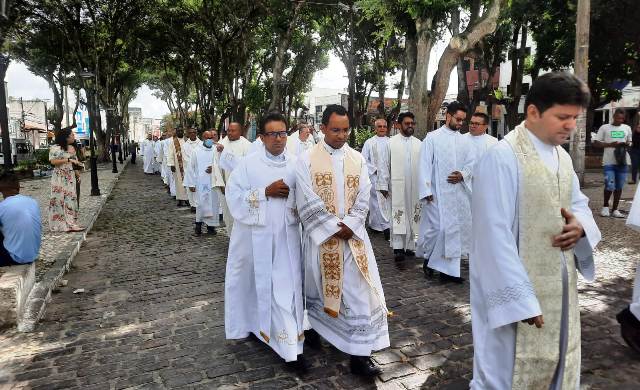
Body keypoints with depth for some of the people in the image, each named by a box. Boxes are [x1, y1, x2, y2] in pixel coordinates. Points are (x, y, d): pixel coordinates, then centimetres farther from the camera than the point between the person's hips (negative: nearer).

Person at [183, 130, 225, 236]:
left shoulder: (216, 151, 4)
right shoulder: (196, 151, 1)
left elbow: (220, 165, 5)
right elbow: (191, 168, 1)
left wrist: (213, 168, -16)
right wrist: (191, 183, -2)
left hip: (213, 182, 2)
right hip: (200, 183, -2)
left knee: (213, 203, 4)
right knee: (201, 203, -4)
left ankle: (211, 225, 15)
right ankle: (198, 226, 7)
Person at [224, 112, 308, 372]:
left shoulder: (295, 165, 3)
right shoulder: (248, 164, -4)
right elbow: (234, 196, -8)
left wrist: (288, 195, -13)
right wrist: (266, 192, -15)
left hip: (286, 236, 2)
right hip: (256, 235, -2)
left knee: (287, 286, 1)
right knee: (258, 283, 9)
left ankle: (291, 347, 9)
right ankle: (253, 325, 32)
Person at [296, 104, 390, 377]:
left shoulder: (357, 159, 5)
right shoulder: (307, 160, -5)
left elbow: (363, 200, 2)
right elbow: (307, 202, -11)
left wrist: (348, 226, -12)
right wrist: (333, 228, -14)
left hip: (353, 236, 2)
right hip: (320, 236, -2)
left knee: (359, 291, 0)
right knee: (318, 288, 14)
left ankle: (359, 353, 7)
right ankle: (313, 324, 42)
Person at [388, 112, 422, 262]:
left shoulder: (419, 143, 9)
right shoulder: (391, 143, -1)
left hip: (414, 186, 4)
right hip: (397, 185, -3)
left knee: (412, 215, 7)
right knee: (398, 215, -5)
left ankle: (409, 246, 15)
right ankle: (398, 248, -5)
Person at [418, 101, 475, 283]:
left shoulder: (464, 140, 10)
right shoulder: (432, 137, -3)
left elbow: (471, 163, 13)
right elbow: (425, 165, -6)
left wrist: (462, 175, -9)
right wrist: (426, 191, -12)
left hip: (458, 192, 5)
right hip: (438, 192, -5)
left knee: (455, 229, 6)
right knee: (436, 227, -4)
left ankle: (449, 269, 15)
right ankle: (428, 256, 24)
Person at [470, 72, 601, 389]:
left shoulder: (562, 157, 6)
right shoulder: (501, 158, -20)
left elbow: (579, 203, 17)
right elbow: (495, 235, -23)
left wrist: (581, 225, -8)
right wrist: (519, 299, -23)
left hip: (560, 285, 8)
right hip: (517, 284, -8)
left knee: (558, 359, 22)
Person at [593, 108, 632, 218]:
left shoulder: (627, 128, 12)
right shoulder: (604, 128, 1)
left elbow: (629, 142, 22)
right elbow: (596, 143, -1)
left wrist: (627, 144, -2)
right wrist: (610, 144, -14)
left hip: (622, 161, 4)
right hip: (609, 161, -4)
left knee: (619, 187, 7)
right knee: (610, 186, -11)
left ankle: (615, 210, 17)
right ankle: (605, 206, 11)